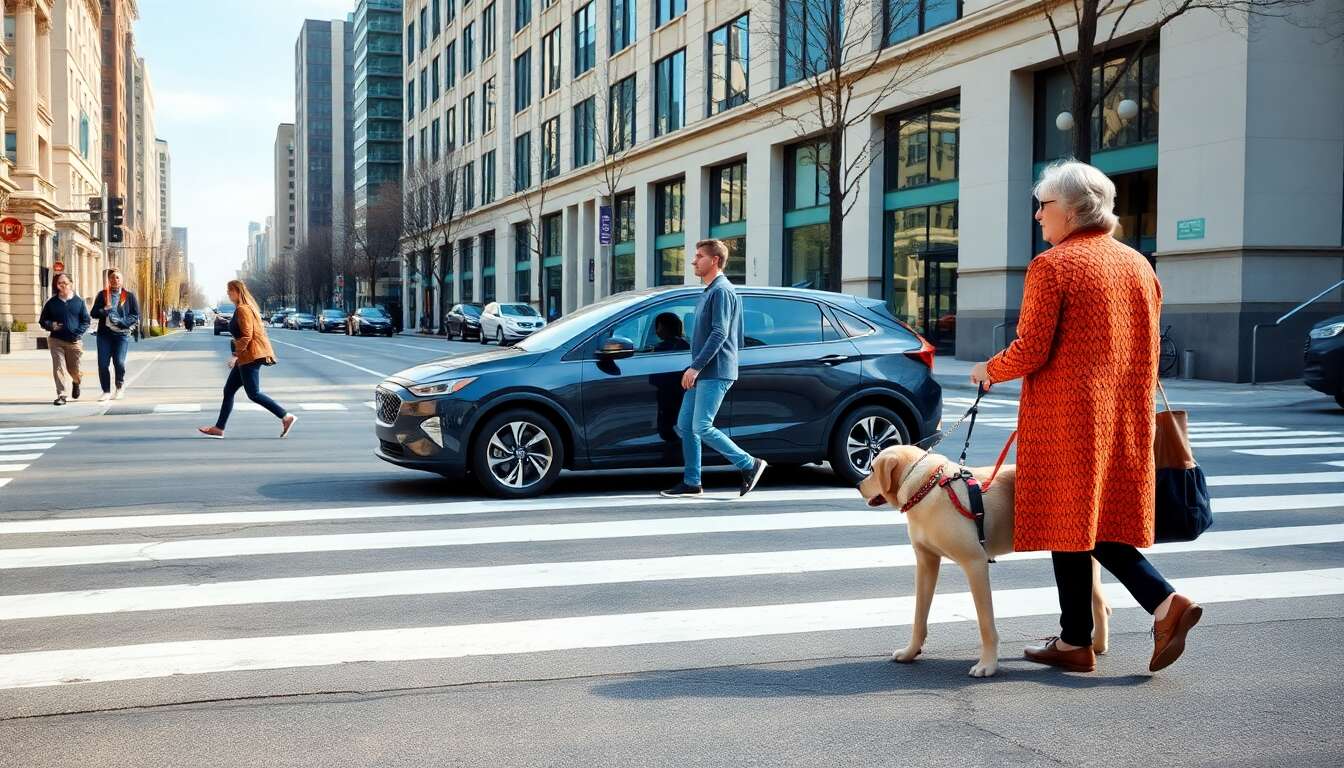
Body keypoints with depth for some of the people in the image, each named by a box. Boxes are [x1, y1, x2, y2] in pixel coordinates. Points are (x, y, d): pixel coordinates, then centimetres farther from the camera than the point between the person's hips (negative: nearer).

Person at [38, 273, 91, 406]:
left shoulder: (79, 302, 4)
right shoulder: (51, 303, 5)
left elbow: (86, 320, 5)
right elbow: (42, 320, 11)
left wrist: (78, 332, -11)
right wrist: (51, 325, -12)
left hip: (74, 341, 0)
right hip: (56, 340, 0)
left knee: (73, 369, 10)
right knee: (58, 367, -12)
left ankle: (76, 383, 45)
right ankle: (61, 395, -11)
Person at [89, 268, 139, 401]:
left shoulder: (129, 296, 6)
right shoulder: (102, 295, 10)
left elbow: (136, 316, 4)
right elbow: (93, 313, 10)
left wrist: (121, 322, -12)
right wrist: (103, 311, -12)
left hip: (122, 334, -2)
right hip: (104, 333, 2)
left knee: (119, 362, -12)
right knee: (103, 364, -4)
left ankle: (120, 387, 14)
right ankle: (106, 391, 10)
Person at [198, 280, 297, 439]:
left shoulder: (243, 309, -13)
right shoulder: (247, 307, 18)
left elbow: (247, 336, -21)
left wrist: (235, 355, -19)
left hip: (250, 356, -10)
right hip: (246, 358, 10)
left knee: (253, 393, -9)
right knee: (228, 390, 11)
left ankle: (286, 417, -10)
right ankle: (219, 428, 13)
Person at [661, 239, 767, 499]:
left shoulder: (722, 291, -12)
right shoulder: (708, 292, 19)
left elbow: (719, 334, -20)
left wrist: (696, 367, -21)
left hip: (715, 373, -10)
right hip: (701, 373, 10)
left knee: (702, 428, -12)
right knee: (684, 426, 7)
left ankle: (750, 465, -2)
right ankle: (691, 482, 13)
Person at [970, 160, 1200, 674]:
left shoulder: (1052, 266, -10)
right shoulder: (1137, 264, 12)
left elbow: (1030, 351, -14)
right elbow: (1149, 348, 15)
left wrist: (989, 371, 4)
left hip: (1068, 418, -7)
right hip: (1126, 420, 7)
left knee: (1069, 522, 2)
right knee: (1101, 522, 15)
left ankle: (1075, 643, 10)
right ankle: (1164, 602, 0)